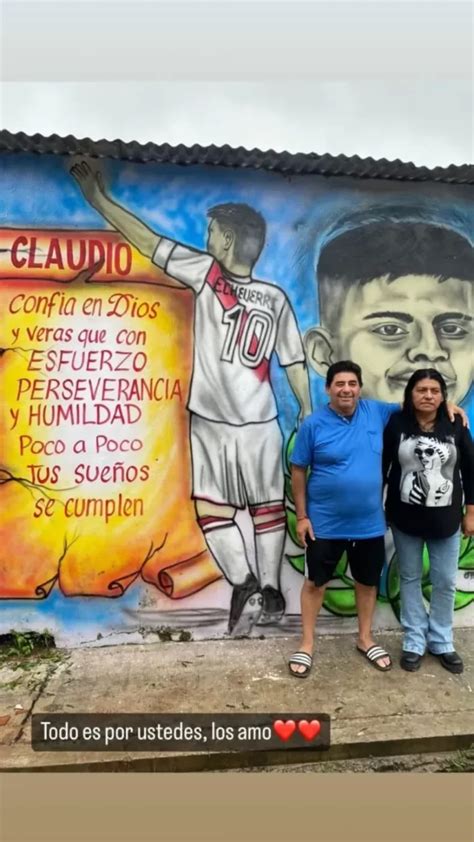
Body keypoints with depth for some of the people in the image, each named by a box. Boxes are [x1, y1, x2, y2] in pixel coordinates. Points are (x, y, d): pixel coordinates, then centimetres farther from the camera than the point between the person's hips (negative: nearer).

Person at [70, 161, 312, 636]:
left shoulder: (208, 273, -6)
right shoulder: (276, 298, 3)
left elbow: (148, 241, -1)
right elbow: (294, 362, 5)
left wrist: (97, 197, 9)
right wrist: (307, 411, 15)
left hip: (211, 423, -4)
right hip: (261, 424, 4)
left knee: (212, 508, 8)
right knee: (267, 507, 13)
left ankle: (246, 588, 0)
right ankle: (270, 593, 23)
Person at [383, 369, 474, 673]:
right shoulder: (396, 424, -8)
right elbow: (381, 466, -3)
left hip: (446, 520, 1)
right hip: (405, 519, -1)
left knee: (445, 582, 10)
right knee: (410, 579, 11)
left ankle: (441, 642, 30)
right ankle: (414, 641, 27)